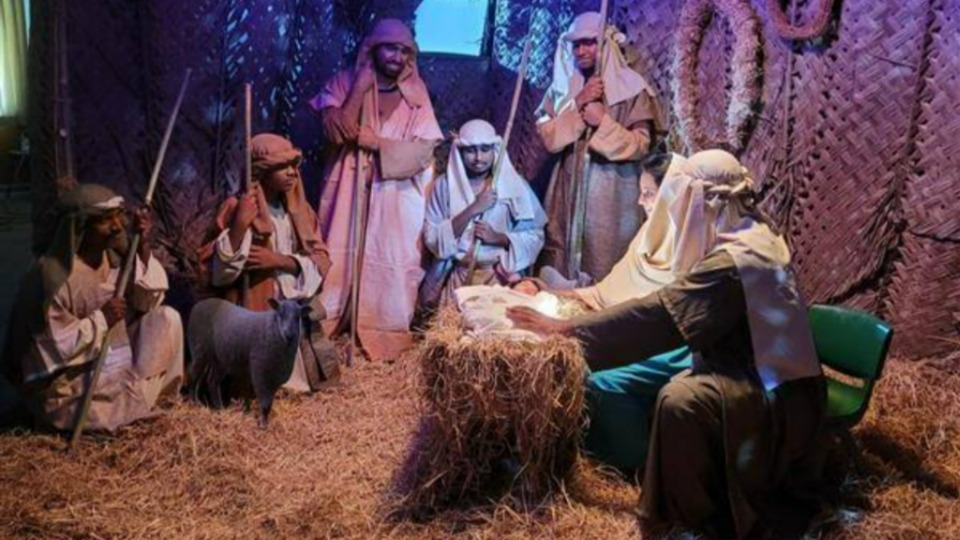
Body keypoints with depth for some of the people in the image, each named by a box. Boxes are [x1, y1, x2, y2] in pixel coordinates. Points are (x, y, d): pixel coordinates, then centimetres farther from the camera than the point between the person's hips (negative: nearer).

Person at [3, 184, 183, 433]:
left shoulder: (114, 256, -3)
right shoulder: (52, 275, -24)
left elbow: (149, 302, -6)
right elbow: (52, 347, -24)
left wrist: (145, 250, -16)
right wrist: (101, 319, -26)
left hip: (115, 364, 7)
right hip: (69, 384, -7)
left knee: (167, 318, -6)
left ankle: (136, 387, 4)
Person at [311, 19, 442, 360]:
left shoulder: (415, 96, 4)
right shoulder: (345, 83, 3)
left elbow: (424, 152, -8)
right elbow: (337, 133, -13)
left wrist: (375, 142, -14)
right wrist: (361, 86, -18)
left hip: (396, 200, 1)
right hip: (349, 192, 0)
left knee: (391, 270, 1)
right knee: (339, 264, 0)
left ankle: (387, 340, 12)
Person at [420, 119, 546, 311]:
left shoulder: (514, 184, 1)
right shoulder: (444, 185, 2)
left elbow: (534, 236, 1)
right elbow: (432, 238, -7)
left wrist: (498, 237, -16)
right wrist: (472, 209, -15)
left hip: (501, 275, 0)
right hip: (456, 276, 0)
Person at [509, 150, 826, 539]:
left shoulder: (734, 262, -23)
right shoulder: (755, 239, 6)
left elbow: (659, 314, -24)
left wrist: (566, 328, -21)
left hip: (772, 396, -10)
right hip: (773, 380, 10)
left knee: (681, 401, -26)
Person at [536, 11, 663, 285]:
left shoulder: (631, 88, -5)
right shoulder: (563, 86, 7)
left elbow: (639, 145, -9)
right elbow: (547, 136, -2)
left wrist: (604, 122, -19)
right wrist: (577, 105, -13)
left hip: (611, 193, -4)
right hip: (569, 189, 4)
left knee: (604, 269, -2)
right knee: (560, 269, 8)